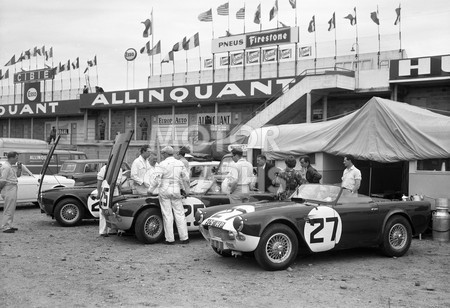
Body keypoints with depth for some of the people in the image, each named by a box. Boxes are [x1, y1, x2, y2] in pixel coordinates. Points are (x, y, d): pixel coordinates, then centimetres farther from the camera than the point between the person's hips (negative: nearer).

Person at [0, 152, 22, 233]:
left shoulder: (11, 166, 13)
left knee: (11, 209, 16)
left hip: (13, 190, 10)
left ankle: (9, 226, 24)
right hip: (9, 190, -10)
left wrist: (19, 167, 6)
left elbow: (18, 175, 20)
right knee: (8, 210, -7)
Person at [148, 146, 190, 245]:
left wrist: (150, 190, -2)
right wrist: (187, 191, 22)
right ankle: (184, 238, 9)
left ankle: (170, 239, 4)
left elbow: (156, 178, -12)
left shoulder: (163, 164, -8)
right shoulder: (180, 164, 6)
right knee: (179, 214, 8)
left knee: (167, 215, 1)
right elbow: (185, 179, 11)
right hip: (176, 192, 4)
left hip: (164, 192, -4)